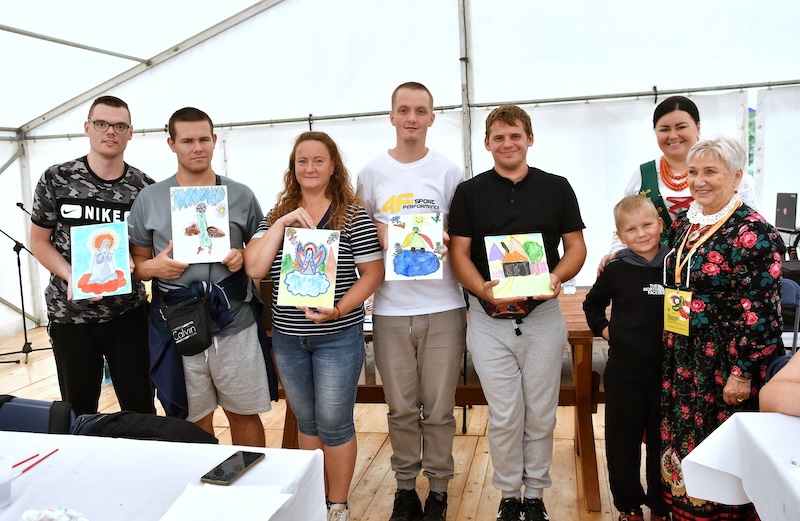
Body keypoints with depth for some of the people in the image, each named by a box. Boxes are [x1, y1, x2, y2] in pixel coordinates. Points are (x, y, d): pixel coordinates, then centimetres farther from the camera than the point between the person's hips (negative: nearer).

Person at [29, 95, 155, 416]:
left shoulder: (145, 187, -1)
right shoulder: (56, 179, -4)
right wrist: (73, 278, -16)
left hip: (128, 312, 1)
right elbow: (39, 242, 1)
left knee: (140, 406, 7)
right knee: (78, 408, 13)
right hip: (70, 313, 0)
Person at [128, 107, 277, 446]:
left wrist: (243, 259, -9)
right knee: (195, 422, 10)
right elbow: (137, 261, 10)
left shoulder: (241, 196, 5)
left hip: (236, 325, 0)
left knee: (245, 415, 10)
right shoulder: (149, 199, 5)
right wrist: (154, 267, -12)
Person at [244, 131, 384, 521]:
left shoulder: (353, 216, -7)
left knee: (334, 425, 5)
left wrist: (338, 309, -21)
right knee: (307, 423, 18)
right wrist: (283, 223, -15)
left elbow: (373, 273, -8)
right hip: (287, 338, 4)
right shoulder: (275, 216, 5)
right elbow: (254, 268, -7)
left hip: (338, 337, -4)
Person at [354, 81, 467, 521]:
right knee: (401, 407, 9)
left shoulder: (448, 171, 6)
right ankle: (405, 485, 27)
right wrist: (382, 234, -8)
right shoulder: (372, 172, 7)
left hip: (442, 307, 0)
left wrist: (444, 238, -11)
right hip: (391, 307, 1)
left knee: (439, 407, 6)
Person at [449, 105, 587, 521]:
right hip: (489, 320, -1)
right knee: (504, 416, 5)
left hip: (543, 317, 1)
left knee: (541, 415, 10)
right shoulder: (469, 192, 3)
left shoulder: (557, 188, 5)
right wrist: (484, 289, -19)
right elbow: (459, 254, 0)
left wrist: (556, 277, -14)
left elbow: (576, 247, 7)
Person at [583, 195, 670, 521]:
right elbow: (592, 304, 11)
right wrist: (603, 329, -1)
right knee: (623, 443, 10)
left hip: (667, 372, 1)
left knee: (663, 443, 15)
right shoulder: (616, 270, -5)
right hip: (625, 372, -1)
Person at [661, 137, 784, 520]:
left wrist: (742, 373, -17)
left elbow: (759, 311, -16)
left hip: (726, 362, -6)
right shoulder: (685, 224, 8)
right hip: (682, 360, 7)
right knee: (681, 438, 15)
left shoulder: (751, 232, -14)